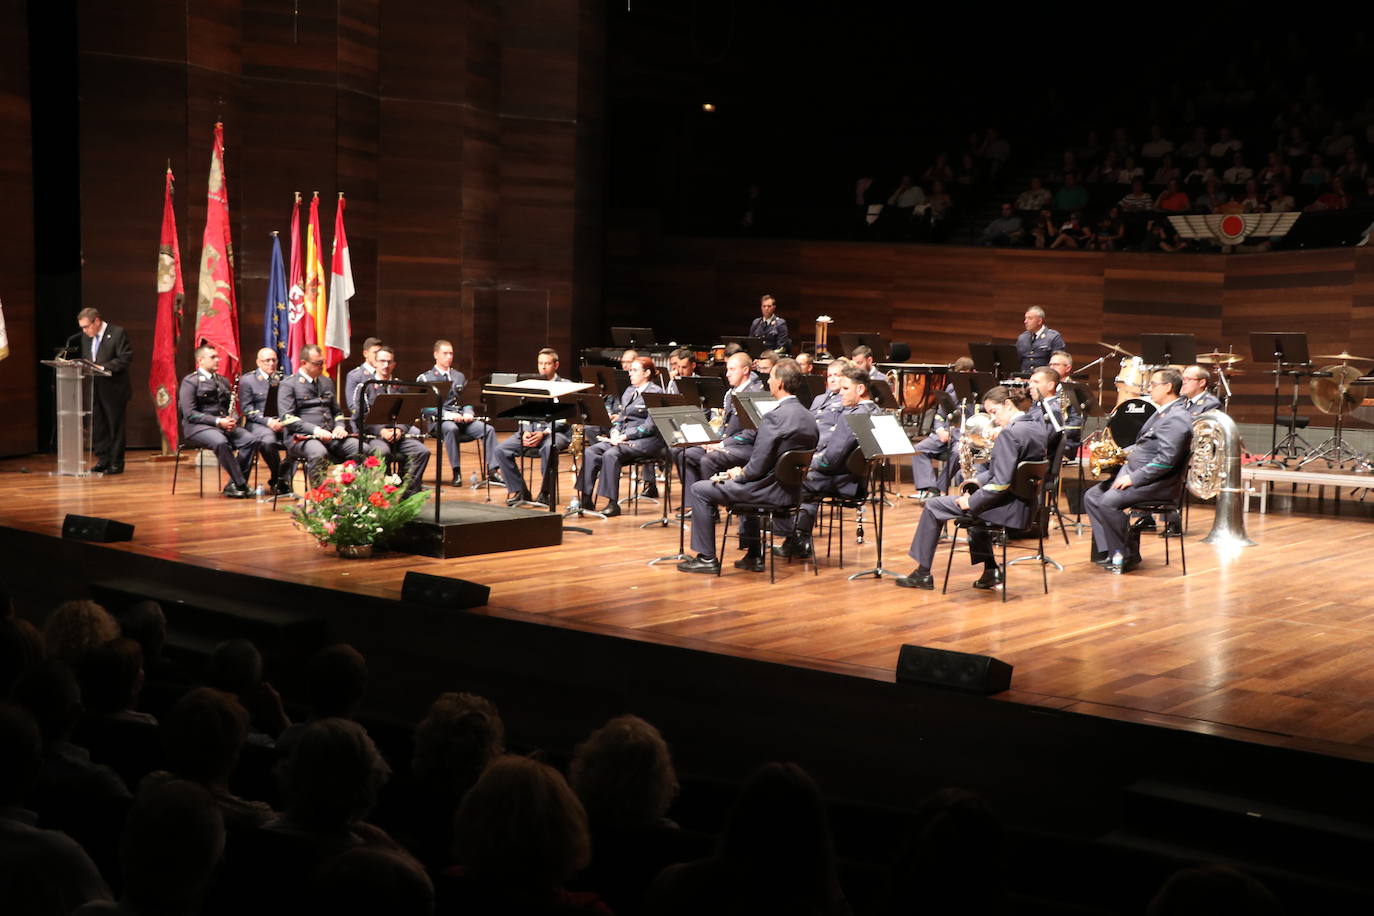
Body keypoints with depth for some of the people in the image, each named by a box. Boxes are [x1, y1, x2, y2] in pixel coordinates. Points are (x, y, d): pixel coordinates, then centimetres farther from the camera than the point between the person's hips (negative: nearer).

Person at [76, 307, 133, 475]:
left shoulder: (117, 333, -8)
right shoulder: (86, 338, 14)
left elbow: (125, 358, -14)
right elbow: (85, 360, 21)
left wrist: (103, 367, -22)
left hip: (114, 390, -7)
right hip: (95, 390, 7)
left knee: (115, 426, 0)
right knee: (97, 426, 7)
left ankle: (116, 463, 6)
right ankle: (103, 460, 15)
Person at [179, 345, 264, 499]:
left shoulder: (223, 381, 20)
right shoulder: (190, 382, -2)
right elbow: (189, 414, -11)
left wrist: (231, 419, -3)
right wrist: (217, 421, -20)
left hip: (224, 424, 6)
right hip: (197, 427, -6)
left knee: (252, 440, -20)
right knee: (221, 442, -38)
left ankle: (233, 485, -17)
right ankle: (241, 485, -31)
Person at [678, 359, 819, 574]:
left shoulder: (775, 417, -21)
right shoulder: (807, 417, 6)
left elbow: (758, 466, -21)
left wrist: (740, 475, 1)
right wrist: (744, 473, 15)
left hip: (774, 491, -9)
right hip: (794, 489, 9)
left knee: (699, 490, 2)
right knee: (746, 485, 40)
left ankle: (707, 558, 5)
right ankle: (753, 554, 36)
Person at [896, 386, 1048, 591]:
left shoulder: (1010, 433, -22)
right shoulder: (1039, 427, 6)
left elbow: (1001, 483, -26)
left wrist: (971, 501, -14)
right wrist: (980, 480, 9)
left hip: (1010, 509, -9)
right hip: (1027, 506, 9)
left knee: (933, 506, 3)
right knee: (975, 500, 38)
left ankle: (923, 573, 13)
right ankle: (990, 570, 30)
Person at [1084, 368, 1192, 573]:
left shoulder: (1177, 418, -18)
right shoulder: (1163, 412, 16)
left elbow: (1166, 461, -26)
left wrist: (1133, 478, -22)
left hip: (1155, 483, -11)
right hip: (1133, 471, 11)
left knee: (1107, 501, -26)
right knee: (1092, 496, 0)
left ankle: (1128, 556, -11)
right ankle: (1107, 552, -3)